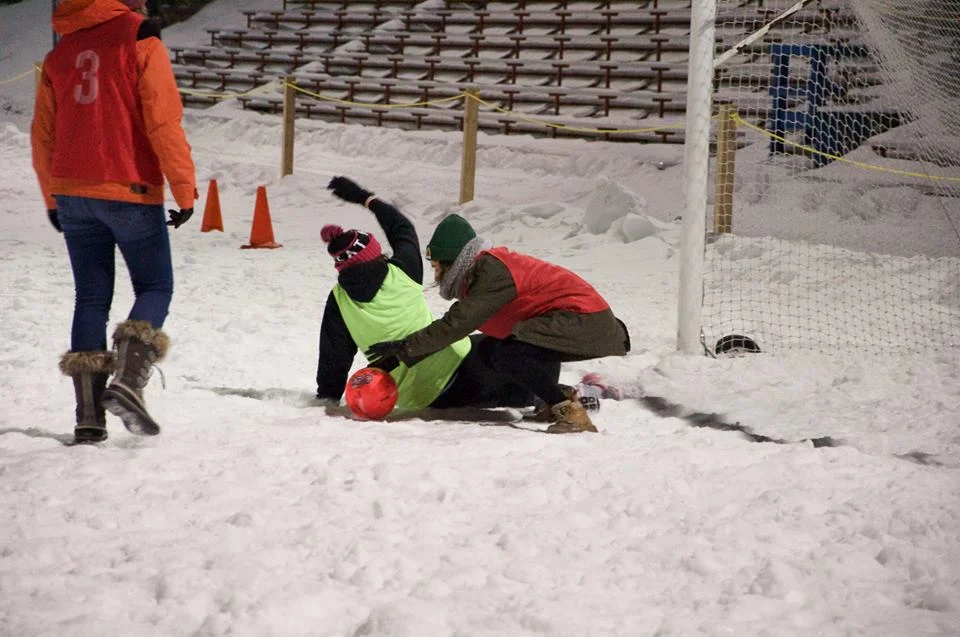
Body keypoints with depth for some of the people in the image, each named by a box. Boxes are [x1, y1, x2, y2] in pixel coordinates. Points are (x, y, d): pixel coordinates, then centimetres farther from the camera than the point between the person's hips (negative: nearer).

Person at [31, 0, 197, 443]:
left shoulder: (60, 52, 14)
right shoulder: (140, 40, -4)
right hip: (130, 191, -5)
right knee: (154, 288, 7)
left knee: (91, 298, 9)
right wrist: (185, 188, -8)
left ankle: (88, 418, 3)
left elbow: (42, 134, 16)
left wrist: (52, 199, 24)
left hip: (72, 192, 5)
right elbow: (164, 120, -12)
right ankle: (128, 381, -17)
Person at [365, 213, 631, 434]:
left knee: (507, 355, -25)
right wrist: (401, 355, 9)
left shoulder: (493, 271, -17)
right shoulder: (483, 270, 13)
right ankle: (559, 397, 12)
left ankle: (571, 412, -22)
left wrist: (403, 347, -15)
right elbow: (457, 323, 15)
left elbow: (457, 324, -21)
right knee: (490, 350, 15)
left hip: (586, 323, -10)